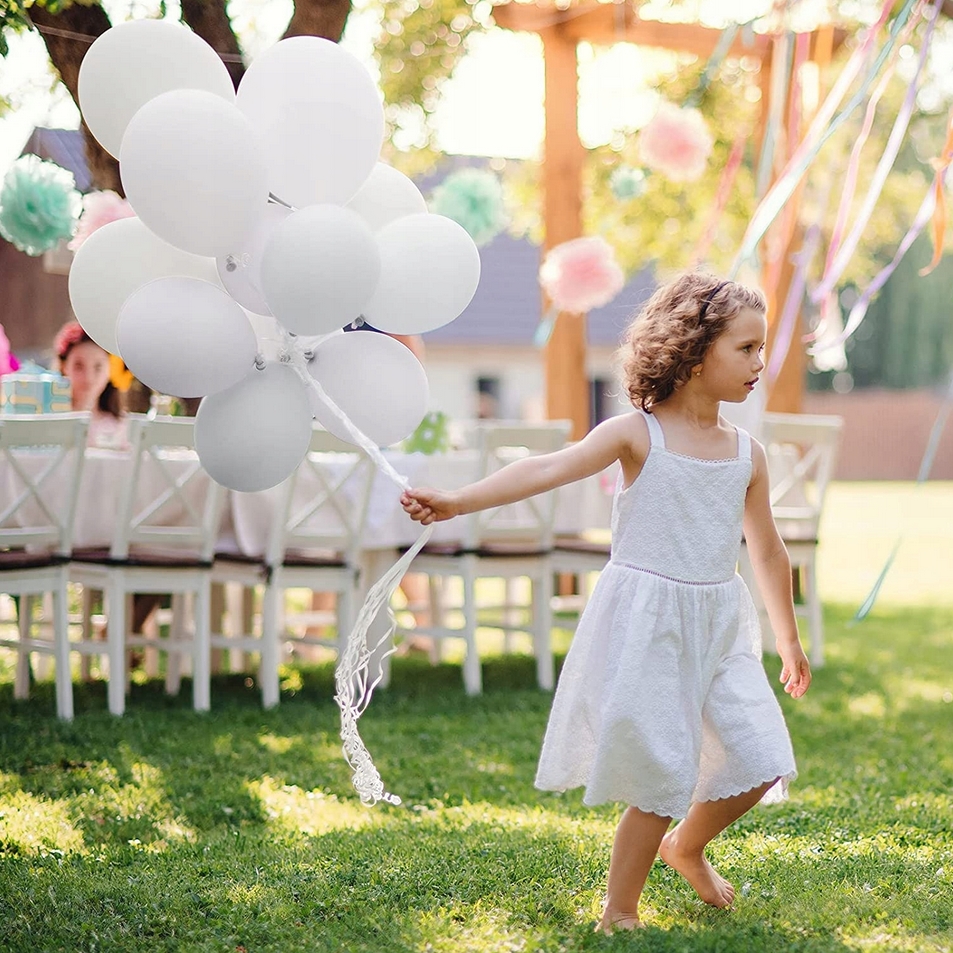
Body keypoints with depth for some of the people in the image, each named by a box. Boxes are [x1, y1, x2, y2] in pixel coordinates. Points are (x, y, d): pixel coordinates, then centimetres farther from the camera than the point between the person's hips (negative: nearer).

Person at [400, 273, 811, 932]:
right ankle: (619, 909, 12)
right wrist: (458, 502, -33)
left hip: (721, 628, 5)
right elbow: (551, 469, -21)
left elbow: (768, 550, 18)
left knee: (762, 764, 0)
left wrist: (790, 640, 25)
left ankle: (685, 846, 28)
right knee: (663, 776, -6)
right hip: (646, 623, -5)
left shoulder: (748, 454, 7)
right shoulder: (638, 434, -8)